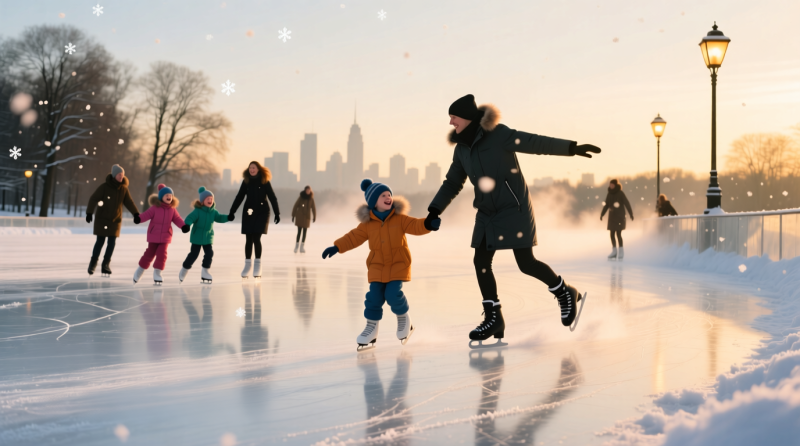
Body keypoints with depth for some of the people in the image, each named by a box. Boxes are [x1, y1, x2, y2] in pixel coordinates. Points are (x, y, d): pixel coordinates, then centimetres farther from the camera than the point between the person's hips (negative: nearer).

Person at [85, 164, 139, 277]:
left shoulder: (124, 189, 0)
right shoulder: (104, 187, -12)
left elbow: (129, 202, -2)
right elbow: (93, 199, -15)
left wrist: (136, 213, -17)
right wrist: (89, 213, -26)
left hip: (116, 220, 3)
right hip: (102, 219, -3)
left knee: (112, 242, -1)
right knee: (100, 241, -4)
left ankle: (106, 265, 10)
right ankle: (93, 263, 12)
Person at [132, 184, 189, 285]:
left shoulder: (172, 209, 1)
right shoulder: (155, 208, -9)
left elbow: (177, 219, 0)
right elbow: (147, 215, -18)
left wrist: (183, 225, -18)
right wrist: (139, 219, -37)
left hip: (165, 236, 2)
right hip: (153, 235, -2)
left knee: (161, 254, -6)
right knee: (150, 253, 4)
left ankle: (157, 273, 5)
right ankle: (140, 269, 25)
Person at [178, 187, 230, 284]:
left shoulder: (213, 211, 0)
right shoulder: (197, 211, -16)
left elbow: (219, 218, -7)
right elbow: (189, 218, -24)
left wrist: (228, 217, -27)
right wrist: (186, 225, -45)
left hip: (208, 238, 5)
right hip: (197, 237, -5)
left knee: (209, 253, -2)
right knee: (193, 254, 1)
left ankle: (205, 271, 12)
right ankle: (184, 269, 22)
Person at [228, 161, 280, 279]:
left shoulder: (264, 182, -4)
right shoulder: (246, 182, 4)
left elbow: (272, 198, -4)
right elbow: (239, 198, 6)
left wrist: (277, 213, -9)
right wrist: (231, 212, 2)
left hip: (262, 213, -3)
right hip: (248, 213, 3)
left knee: (256, 238, -9)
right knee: (249, 239, 2)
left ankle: (257, 265, -1)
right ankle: (247, 264, 7)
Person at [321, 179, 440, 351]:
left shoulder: (399, 218, -5)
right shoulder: (367, 223, -2)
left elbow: (415, 226, -15)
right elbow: (353, 237, 1)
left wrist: (429, 223, -36)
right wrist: (336, 247, -9)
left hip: (398, 265, -2)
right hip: (377, 266, 2)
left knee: (393, 294, -14)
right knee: (374, 297, -4)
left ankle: (404, 318, 16)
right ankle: (371, 328, 11)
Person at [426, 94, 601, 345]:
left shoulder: (498, 135, -16)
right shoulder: (461, 148, 5)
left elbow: (535, 143, -19)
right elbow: (452, 183, 14)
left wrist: (571, 148, -26)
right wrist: (434, 211, 9)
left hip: (514, 209, -7)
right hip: (486, 214, 7)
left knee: (526, 263, -7)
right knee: (481, 262, 2)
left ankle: (565, 294, 17)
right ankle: (493, 318, 12)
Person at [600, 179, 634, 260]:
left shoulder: (621, 194, -10)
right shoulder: (609, 194, 6)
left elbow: (627, 204, -10)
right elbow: (606, 205, 12)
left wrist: (631, 215, -12)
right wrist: (602, 214, 8)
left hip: (620, 217, -6)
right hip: (612, 217, 6)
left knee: (618, 234, -10)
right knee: (612, 234, 5)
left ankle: (621, 252, -2)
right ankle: (614, 252, 14)